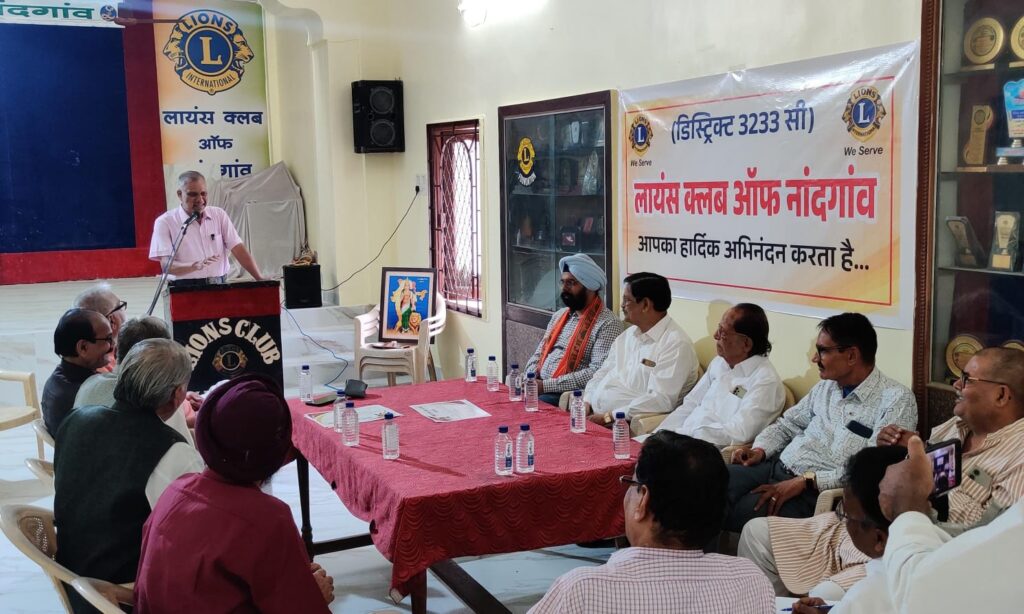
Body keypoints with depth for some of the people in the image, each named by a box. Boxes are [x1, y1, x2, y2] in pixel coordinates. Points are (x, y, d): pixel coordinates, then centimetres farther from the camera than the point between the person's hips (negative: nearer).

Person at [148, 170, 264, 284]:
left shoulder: (219, 214, 10)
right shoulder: (165, 222, -1)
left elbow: (238, 249, 6)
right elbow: (166, 264, -8)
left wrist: (260, 279, -3)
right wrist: (195, 266, -26)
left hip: (219, 285, 3)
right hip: (185, 288, -2)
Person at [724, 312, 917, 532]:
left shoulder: (896, 400, -8)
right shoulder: (826, 386, 16)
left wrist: (807, 480, -22)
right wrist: (761, 449, 3)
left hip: (819, 491, -7)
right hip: (775, 466, 7)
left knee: (745, 511, -30)